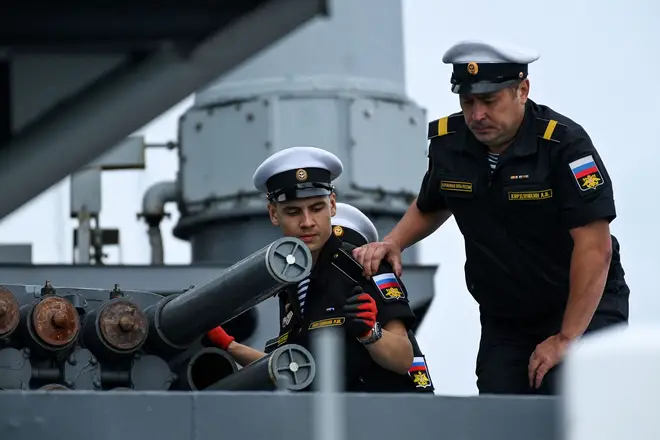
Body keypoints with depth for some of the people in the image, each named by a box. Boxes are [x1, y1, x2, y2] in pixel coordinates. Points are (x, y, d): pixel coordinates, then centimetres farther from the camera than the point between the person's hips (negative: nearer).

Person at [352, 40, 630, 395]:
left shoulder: (564, 143, -20)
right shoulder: (447, 143, -2)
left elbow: (595, 249, -23)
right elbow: (430, 207, 22)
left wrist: (566, 338, -23)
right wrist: (393, 243, 2)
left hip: (584, 307, -5)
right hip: (504, 320, 6)